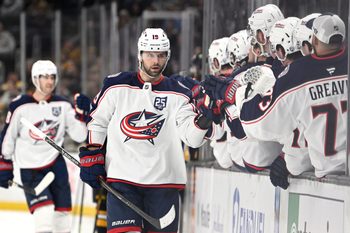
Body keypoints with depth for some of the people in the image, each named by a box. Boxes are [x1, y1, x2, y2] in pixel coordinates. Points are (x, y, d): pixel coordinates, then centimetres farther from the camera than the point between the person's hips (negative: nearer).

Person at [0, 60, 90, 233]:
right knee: (44, 211, -18)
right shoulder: (20, 106, -7)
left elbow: (79, 136, 0)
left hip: (55, 164, 4)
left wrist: (81, 113, -14)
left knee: (62, 211, 6)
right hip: (30, 168, -4)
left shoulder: (63, 106, 2)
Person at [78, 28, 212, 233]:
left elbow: (191, 137, -7)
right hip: (121, 177, -1)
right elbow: (96, 123, 12)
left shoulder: (178, 94, 4)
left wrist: (203, 120, -27)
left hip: (164, 181, 1)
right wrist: (91, 158, 5)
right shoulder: (117, 86, 4)